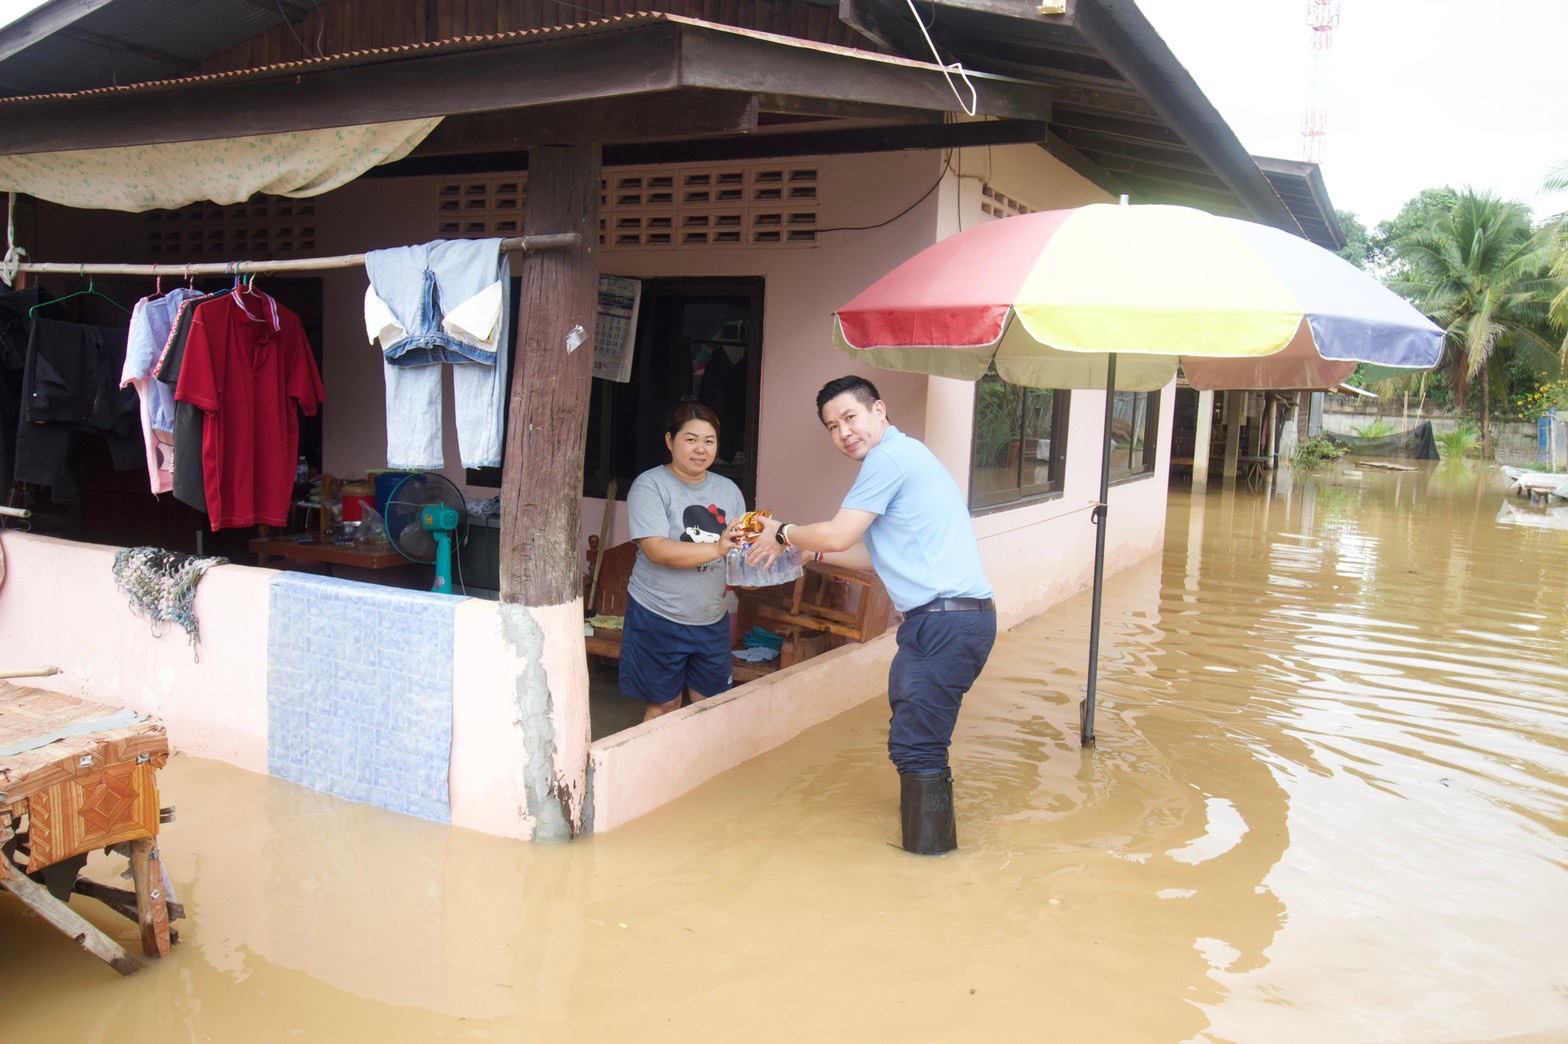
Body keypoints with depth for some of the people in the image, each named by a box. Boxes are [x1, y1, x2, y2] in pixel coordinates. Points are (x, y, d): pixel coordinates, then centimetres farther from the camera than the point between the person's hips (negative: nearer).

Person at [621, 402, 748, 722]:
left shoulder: (729, 490, 9)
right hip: (658, 615, -5)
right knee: (664, 705, 6)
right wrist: (717, 548, -31)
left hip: (712, 618, 5)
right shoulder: (650, 485, -9)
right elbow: (658, 551, -22)